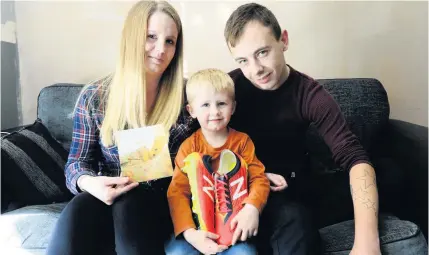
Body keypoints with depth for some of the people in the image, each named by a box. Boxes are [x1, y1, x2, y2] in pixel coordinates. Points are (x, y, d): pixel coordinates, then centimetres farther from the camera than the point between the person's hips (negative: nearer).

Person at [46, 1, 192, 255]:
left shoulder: (186, 96, -3)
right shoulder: (93, 97, -1)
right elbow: (77, 162, 3)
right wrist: (90, 183, -20)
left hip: (165, 198, 0)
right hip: (110, 196, 1)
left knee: (128, 206, -34)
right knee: (76, 216, -32)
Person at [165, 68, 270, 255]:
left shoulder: (242, 141, 2)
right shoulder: (189, 147, -2)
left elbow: (259, 178, -3)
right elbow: (177, 191, -9)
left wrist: (252, 208, -24)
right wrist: (189, 232, -23)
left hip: (234, 222, 0)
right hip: (198, 222, 0)